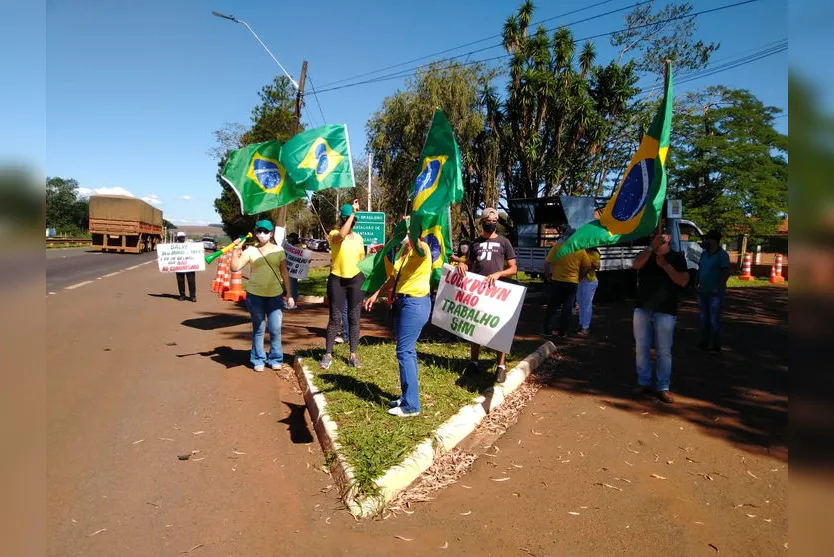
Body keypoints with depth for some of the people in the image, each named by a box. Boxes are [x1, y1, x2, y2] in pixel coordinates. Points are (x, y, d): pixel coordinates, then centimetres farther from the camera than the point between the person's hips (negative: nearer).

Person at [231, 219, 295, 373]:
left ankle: (275, 359, 17)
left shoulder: (278, 251, 4)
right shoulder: (250, 250, 2)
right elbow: (235, 268, -4)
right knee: (258, 329, 8)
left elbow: (285, 274, 7)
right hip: (255, 295, 0)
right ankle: (258, 360, 19)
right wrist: (235, 250, -14)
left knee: (275, 329, 1)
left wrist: (289, 294, 4)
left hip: (275, 295, 0)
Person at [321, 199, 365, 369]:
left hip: (356, 280, 3)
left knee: (354, 318, 6)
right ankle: (328, 354, 8)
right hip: (337, 279, -3)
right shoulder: (334, 234, -4)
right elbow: (342, 234, -30)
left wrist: (366, 281, 10)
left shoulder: (359, 237, 9)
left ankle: (353, 355, 13)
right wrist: (353, 212, -25)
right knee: (335, 318, -1)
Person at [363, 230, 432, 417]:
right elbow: (394, 277, 23)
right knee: (408, 350, 16)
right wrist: (376, 294, 22)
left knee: (404, 351, -9)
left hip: (416, 303, -10)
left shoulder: (421, 249, -14)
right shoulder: (402, 250, 13)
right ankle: (408, 397, 28)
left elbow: (419, 250, -41)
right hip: (402, 302, 10)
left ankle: (411, 405, -1)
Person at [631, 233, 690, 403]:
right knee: (641, 349, 6)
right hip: (642, 309, 3)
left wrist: (665, 265, -14)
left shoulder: (677, 257, 4)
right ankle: (644, 383, 15)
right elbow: (635, 265, -14)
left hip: (665, 312, -2)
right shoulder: (647, 254, 9)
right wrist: (651, 247, -23)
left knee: (664, 352, 0)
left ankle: (663, 388, 6)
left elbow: (683, 281, -8)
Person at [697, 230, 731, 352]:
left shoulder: (722, 255, -9)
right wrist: (697, 284, 9)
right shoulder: (704, 254, 11)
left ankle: (716, 345, 3)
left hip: (715, 292, -7)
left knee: (714, 319, -5)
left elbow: (726, 272, -14)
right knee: (704, 318, 12)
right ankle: (704, 342, 22)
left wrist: (719, 287, -18)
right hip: (703, 291, 7)